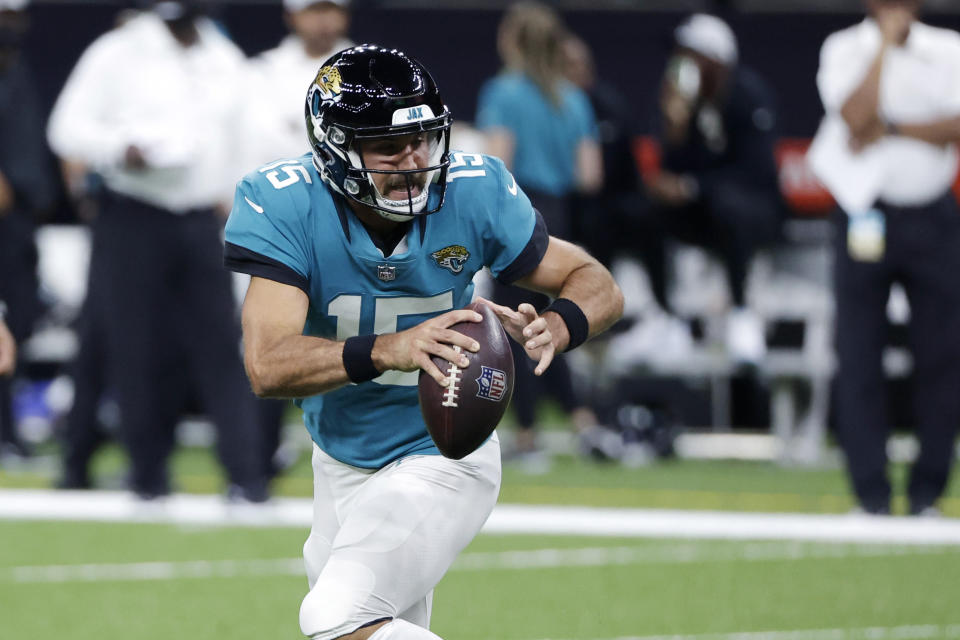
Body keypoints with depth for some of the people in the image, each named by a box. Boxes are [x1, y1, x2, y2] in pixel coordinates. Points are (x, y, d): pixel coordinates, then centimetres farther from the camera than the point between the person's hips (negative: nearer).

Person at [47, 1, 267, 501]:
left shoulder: (225, 61, 12)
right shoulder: (118, 54, -2)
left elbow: (238, 136, 20)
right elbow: (69, 128, -5)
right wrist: (118, 148, -24)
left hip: (202, 221, 3)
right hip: (134, 220, -3)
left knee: (221, 346, -4)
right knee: (142, 349, -2)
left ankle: (245, 477, -6)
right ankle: (148, 475, 9)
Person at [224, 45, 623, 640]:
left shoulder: (474, 193, -19)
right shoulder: (286, 206, -22)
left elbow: (597, 284, -10)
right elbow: (268, 366, -33)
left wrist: (555, 327, -35)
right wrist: (386, 351, -50)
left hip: (441, 462, -3)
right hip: (341, 463, 3)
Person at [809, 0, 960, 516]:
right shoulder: (844, 51, -1)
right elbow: (856, 119, -18)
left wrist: (890, 130, -16)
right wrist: (885, 43, -14)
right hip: (866, 216, -2)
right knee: (859, 354, -3)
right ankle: (871, 495, 1)